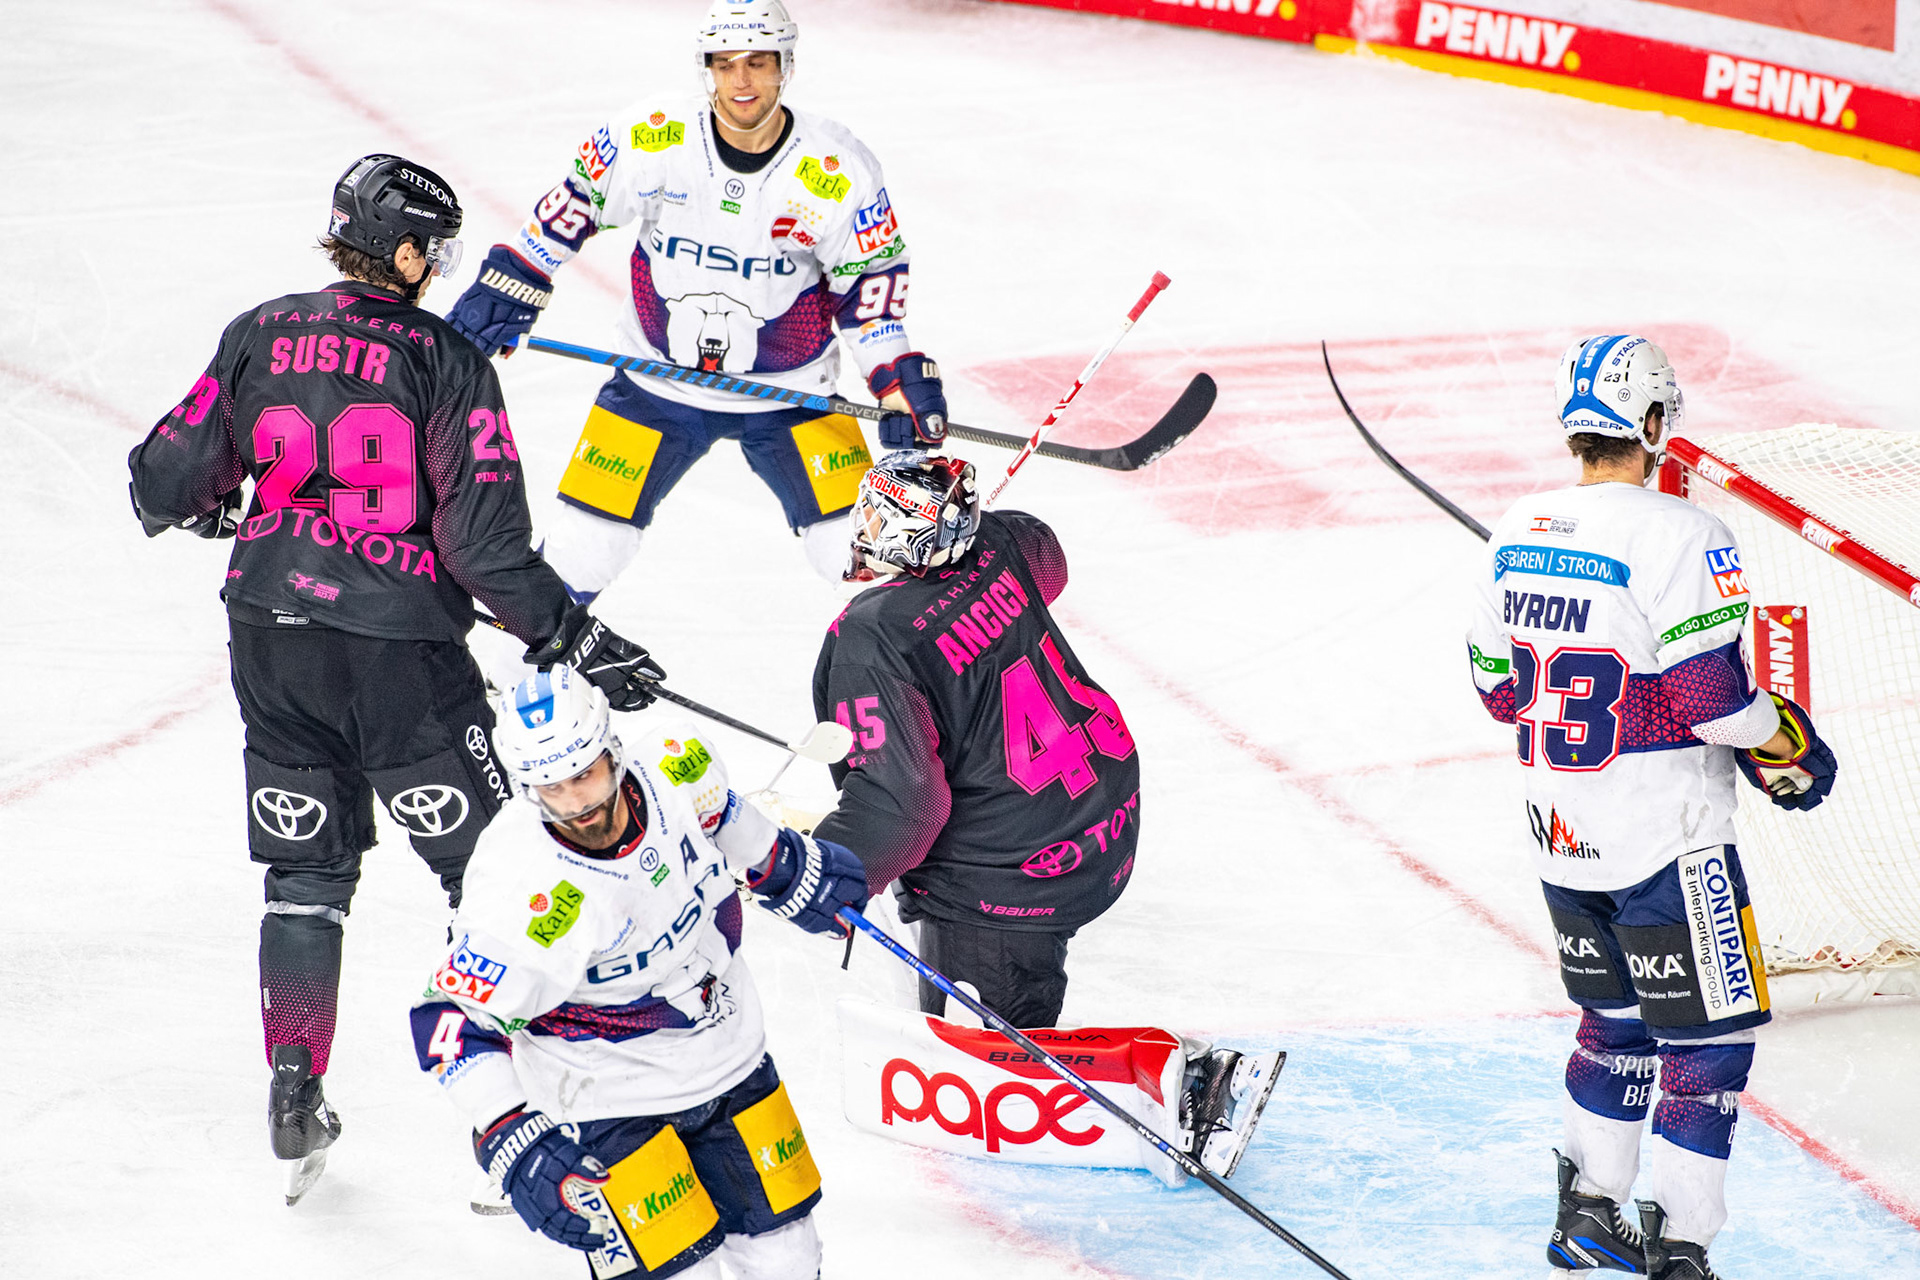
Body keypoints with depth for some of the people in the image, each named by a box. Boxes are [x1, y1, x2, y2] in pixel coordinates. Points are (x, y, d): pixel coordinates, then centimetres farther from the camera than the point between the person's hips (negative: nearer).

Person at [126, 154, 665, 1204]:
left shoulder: (259, 337, 1)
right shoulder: (445, 361, -10)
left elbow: (169, 479, 5)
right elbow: (484, 542, -14)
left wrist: (201, 510, 28)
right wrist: (573, 638, -5)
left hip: (273, 639, 4)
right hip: (400, 650, -4)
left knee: (304, 872, 18)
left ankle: (295, 1103, 16)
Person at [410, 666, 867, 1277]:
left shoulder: (677, 773, -17)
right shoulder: (523, 896, -33)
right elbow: (452, 1020, -26)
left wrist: (798, 871, 24)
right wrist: (513, 1140, -35)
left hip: (729, 1060, 6)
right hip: (609, 1102, -6)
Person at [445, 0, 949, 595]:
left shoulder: (839, 170, -16)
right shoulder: (651, 136, -17)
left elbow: (872, 280, -4)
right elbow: (575, 203, -1)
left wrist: (901, 379, -11)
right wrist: (509, 288, -1)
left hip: (789, 390, 0)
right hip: (657, 382, 0)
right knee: (584, 541, -1)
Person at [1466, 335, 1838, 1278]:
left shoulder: (1516, 534, 2)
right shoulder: (1675, 537, -19)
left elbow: (1499, 687, 10)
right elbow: (1713, 693, -21)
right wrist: (1792, 756, -4)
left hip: (1560, 841, 7)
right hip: (1663, 845, -7)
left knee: (1616, 1021, 23)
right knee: (1710, 1039, 3)